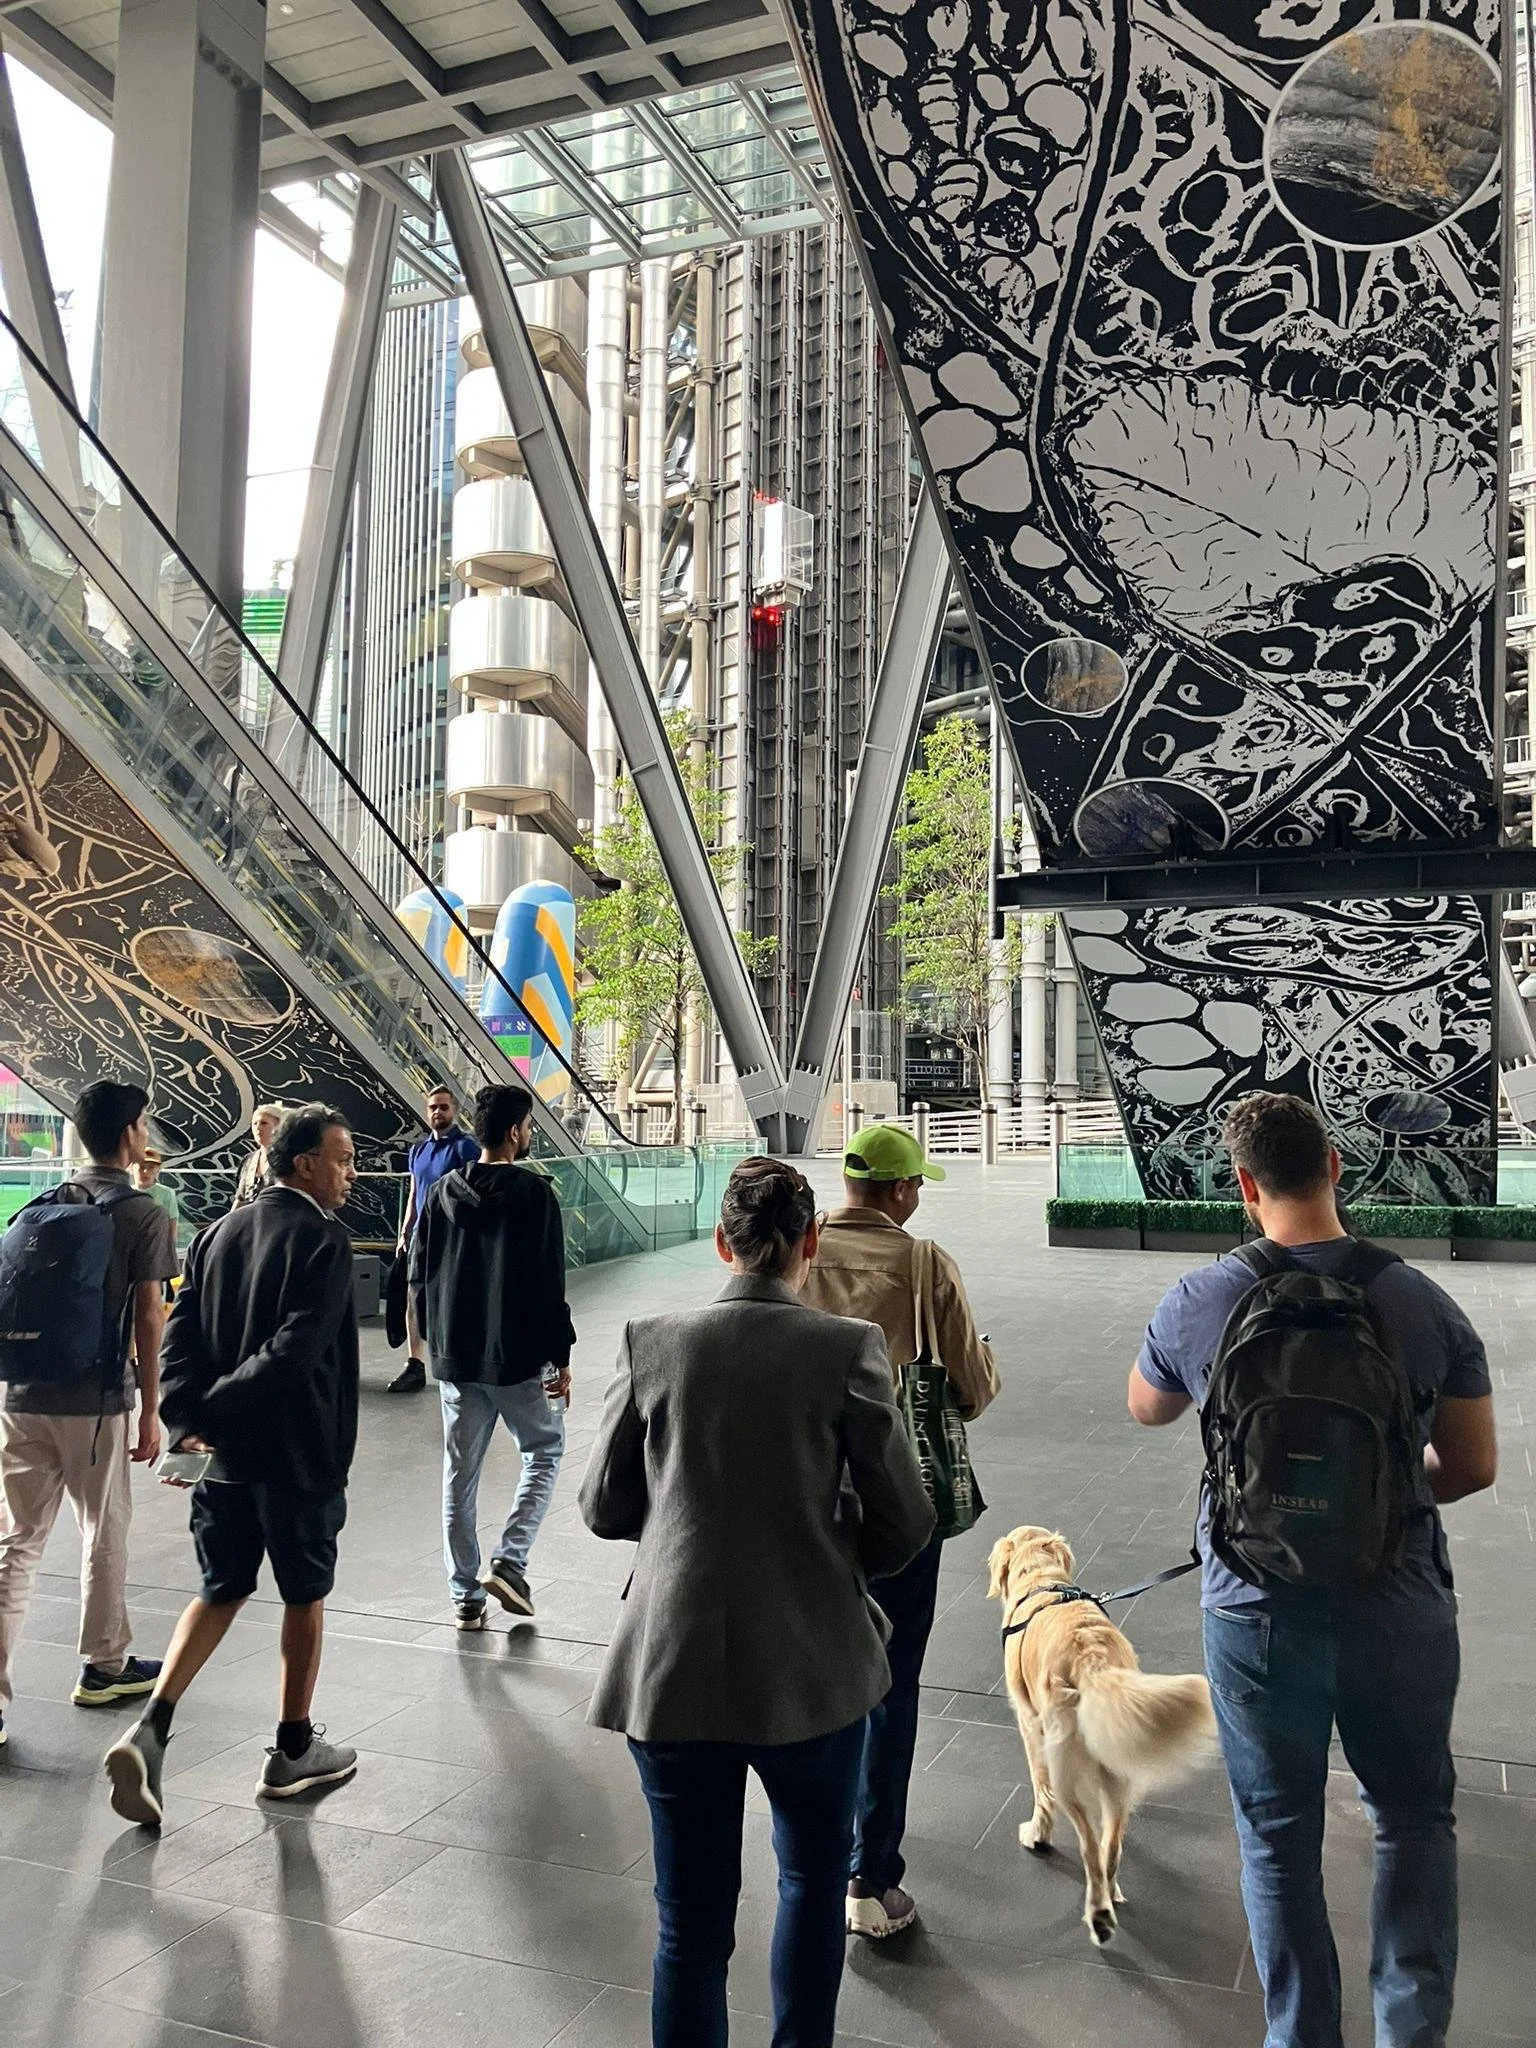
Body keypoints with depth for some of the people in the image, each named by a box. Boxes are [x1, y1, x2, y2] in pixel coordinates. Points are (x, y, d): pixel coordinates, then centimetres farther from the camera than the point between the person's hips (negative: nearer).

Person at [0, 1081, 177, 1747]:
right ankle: (104, 1666, 28)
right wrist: (150, 1411, -3)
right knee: (104, 1535, 13)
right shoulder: (142, 1216, -8)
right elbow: (147, 1320, -10)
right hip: (96, 1402, -4)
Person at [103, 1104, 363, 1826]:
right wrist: (214, 1409, -18)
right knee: (305, 1596, 11)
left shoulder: (222, 1231, 7)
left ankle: (150, 1731, 5)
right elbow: (296, 1348, -25)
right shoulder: (324, 1239, -16)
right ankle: (293, 1751, 24)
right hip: (298, 1453, -6)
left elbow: (181, 1329, 1)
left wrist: (186, 1414, -8)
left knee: (222, 1590, 19)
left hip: (226, 1451, 6)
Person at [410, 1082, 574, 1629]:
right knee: (544, 1452, 16)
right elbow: (550, 1285, -14)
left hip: (455, 1358, 5)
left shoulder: (441, 1193, 4)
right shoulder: (534, 1193, -12)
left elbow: (420, 1276, 8)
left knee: (460, 1473, 12)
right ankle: (508, 1562, 2)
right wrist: (562, 1359, -7)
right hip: (520, 1358, -4)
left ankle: (465, 1594, 17)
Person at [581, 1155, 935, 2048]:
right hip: (811, 1666, -1)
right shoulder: (849, 1348, -12)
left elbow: (604, 1507, 2)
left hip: (675, 1672, 1)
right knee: (814, 1881, 26)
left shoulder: (653, 1342, -6)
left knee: (692, 1924, 15)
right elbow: (904, 1521, -7)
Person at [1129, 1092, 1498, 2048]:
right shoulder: (1425, 1304, -12)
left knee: (1279, 1836, 17)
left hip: (1257, 1612, 0)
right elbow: (1473, 1467, -2)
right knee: (1415, 1821, 23)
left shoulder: (1199, 1303, -12)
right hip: (1399, 1612, 1)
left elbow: (1147, 1408, 7)